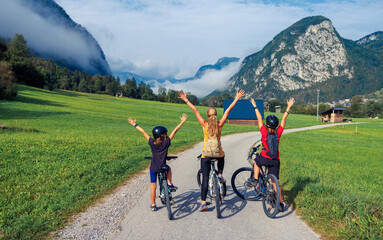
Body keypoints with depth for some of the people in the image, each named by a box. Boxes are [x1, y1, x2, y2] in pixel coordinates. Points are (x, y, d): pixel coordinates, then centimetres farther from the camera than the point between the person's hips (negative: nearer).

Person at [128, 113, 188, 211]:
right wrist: (183, 121, -1)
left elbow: (143, 131, 0)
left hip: (153, 168, 1)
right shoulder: (166, 142, -11)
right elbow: (175, 130, -7)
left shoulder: (152, 143, -7)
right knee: (168, 168, 34)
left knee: (153, 186, 11)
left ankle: (153, 205, 18)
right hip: (163, 167, -1)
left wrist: (134, 124, 10)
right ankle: (170, 184, 24)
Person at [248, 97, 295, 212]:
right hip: (276, 161, 3)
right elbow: (284, 119, 7)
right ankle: (280, 203, 11)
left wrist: (255, 107, 9)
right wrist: (288, 107, 14)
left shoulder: (264, 132, -8)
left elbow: (259, 119, 0)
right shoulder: (278, 133, 0)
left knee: (257, 161, 32)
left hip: (265, 159, -3)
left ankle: (255, 179, 27)